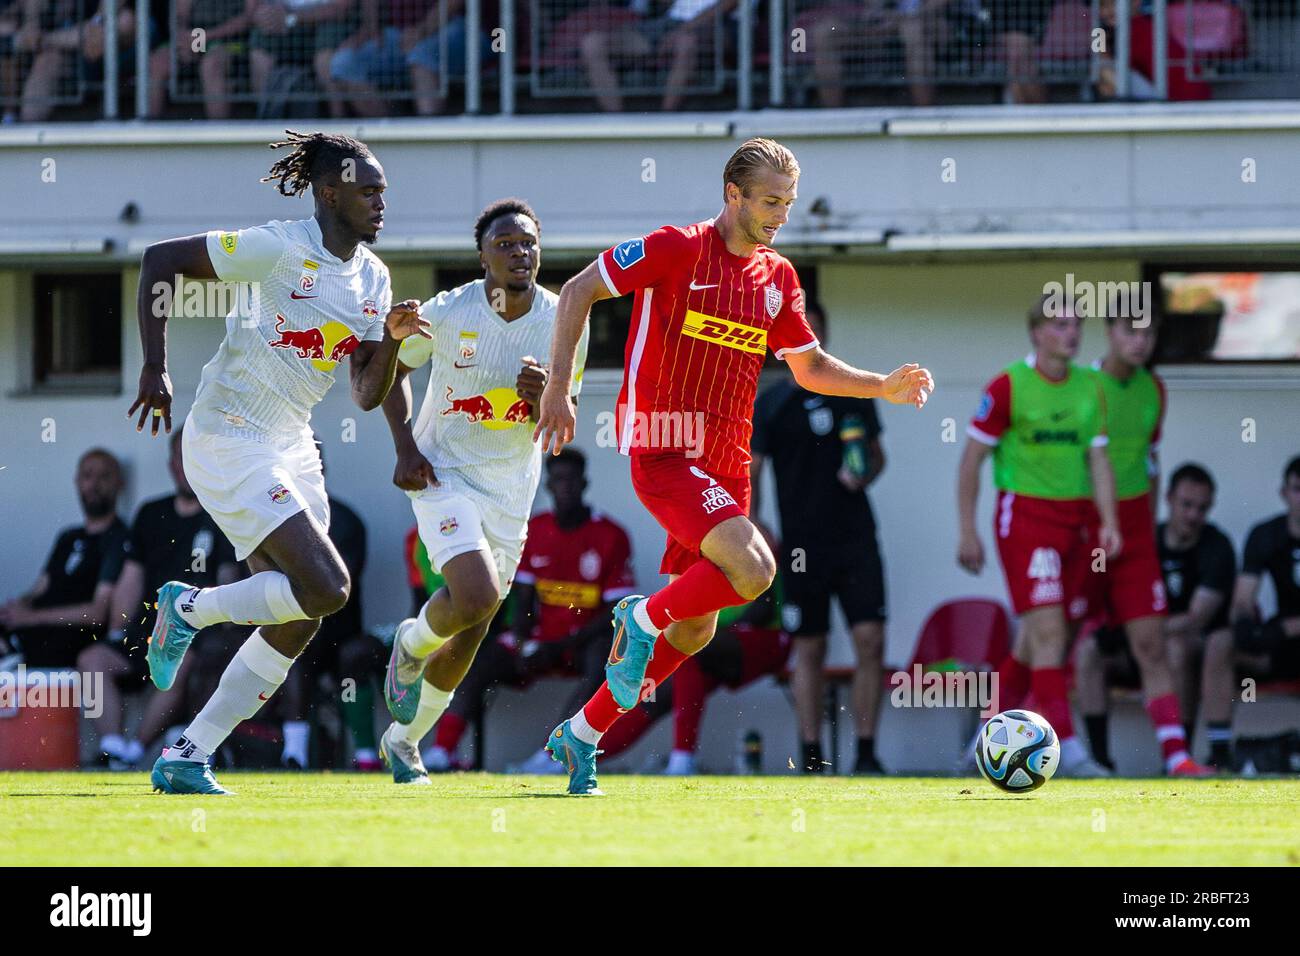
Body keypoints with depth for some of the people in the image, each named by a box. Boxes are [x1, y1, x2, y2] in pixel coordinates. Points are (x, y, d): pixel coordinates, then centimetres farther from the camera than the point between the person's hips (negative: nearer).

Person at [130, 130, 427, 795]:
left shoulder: (373, 278, 8)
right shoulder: (280, 249, -14)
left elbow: (367, 396, 10)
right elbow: (160, 260, -12)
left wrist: (392, 337, -10)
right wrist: (154, 370, -16)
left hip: (291, 447, 8)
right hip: (227, 442, -8)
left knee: (296, 624, 2)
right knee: (326, 588, -20)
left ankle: (185, 759, 10)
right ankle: (189, 609, 3)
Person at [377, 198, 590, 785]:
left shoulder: (562, 323, -8)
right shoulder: (448, 312, -14)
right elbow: (392, 369, 4)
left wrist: (540, 399, -25)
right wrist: (405, 449, -6)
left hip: (510, 490, 4)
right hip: (443, 475, -4)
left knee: (471, 632, 10)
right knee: (478, 596, -25)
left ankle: (403, 741, 29)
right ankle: (410, 647, 8)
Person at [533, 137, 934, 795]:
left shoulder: (778, 278, 11)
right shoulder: (676, 250, -9)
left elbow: (810, 367, 23)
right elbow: (578, 290, -5)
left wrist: (883, 388, 7)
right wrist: (557, 389, -12)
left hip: (726, 464, 7)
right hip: (665, 453, -7)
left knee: (693, 630, 9)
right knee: (753, 569, -27)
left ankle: (582, 735, 23)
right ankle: (643, 618, -2)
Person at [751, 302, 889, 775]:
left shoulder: (854, 394, 8)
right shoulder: (769, 404, 2)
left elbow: (876, 453, 18)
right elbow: (750, 476, 4)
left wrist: (864, 474, -4)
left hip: (855, 536, 1)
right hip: (802, 543, -1)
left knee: (870, 639, -8)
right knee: (809, 649, 2)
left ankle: (866, 751, -3)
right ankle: (811, 755, 8)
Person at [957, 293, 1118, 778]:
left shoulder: (1089, 387, 9)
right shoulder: (1008, 386, -6)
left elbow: (1098, 460, 9)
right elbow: (971, 460, -3)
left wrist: (1109, 523, -4)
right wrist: (968, 531, -7)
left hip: (1074, 517, 6)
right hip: (1024, 516, -6)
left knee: (1037, 639, 9)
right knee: (1049, 631, -14)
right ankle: (1066, 747, -16)